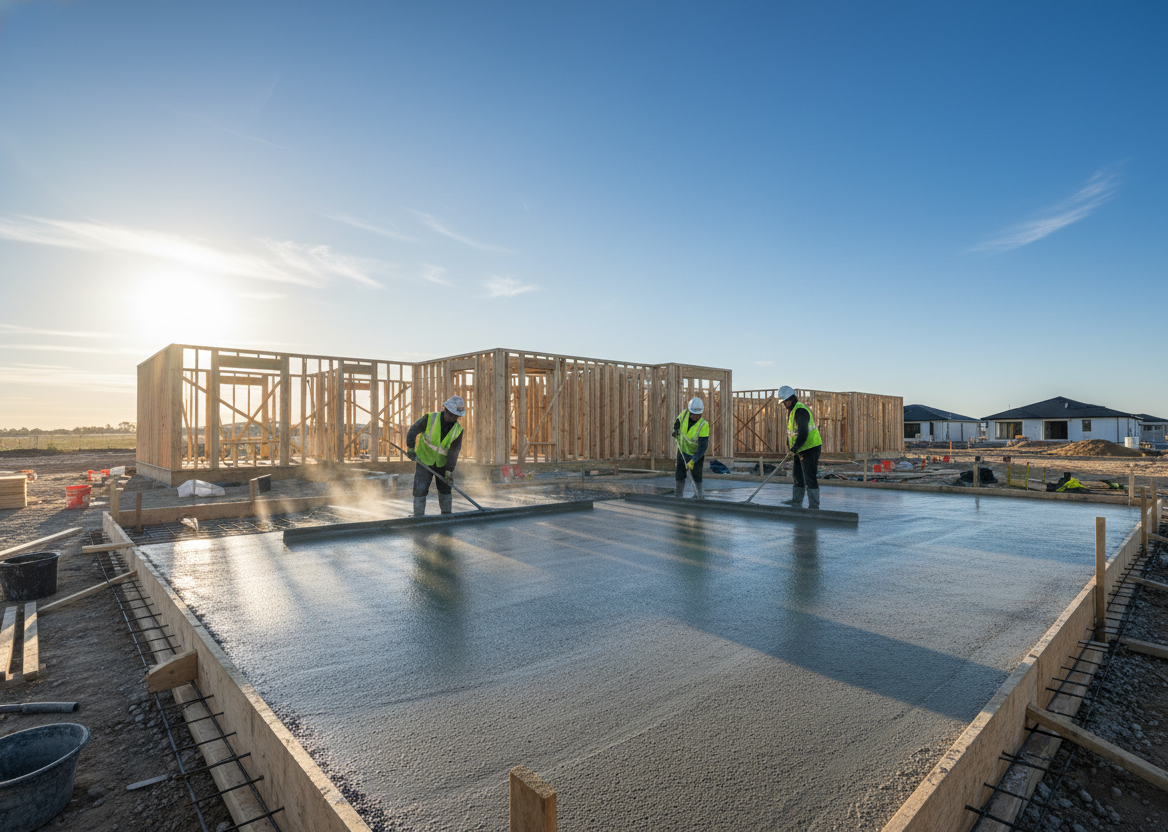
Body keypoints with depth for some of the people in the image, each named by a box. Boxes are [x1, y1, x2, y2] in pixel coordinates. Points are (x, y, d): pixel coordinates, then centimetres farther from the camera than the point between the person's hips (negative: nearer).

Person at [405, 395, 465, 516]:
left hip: (442, 462, 3)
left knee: (445, 488, 9)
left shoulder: (458, 430, -11)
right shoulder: (430, 418, -17)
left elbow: (453, 451, -13)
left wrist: (449, 470, -20)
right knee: (420, 489, -6)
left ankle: (446, 515, 25)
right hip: (424, 460, -3)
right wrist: (410, 448, -15)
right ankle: (418, 517, 4)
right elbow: (413, 430, -7)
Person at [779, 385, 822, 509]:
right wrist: (789, 445, 15)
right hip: (801, 449, 11)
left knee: (809, 478, -8)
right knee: (798, 476, 15)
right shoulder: (791, 410, 14)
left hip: (810, 448, -11)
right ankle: (796, 502, 24)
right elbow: (790, 430, 21)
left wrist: (795, 448, -25)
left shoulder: (800, 410, -19)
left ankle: (814, 506, -3)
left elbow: (803, 433, -26)